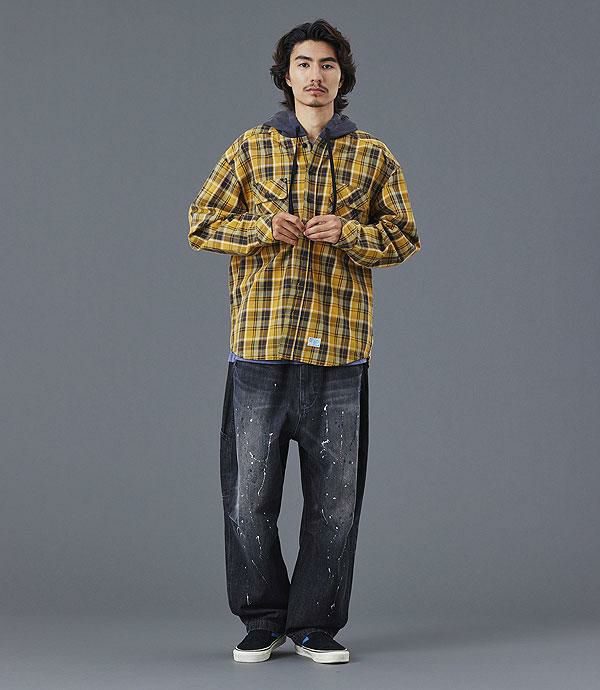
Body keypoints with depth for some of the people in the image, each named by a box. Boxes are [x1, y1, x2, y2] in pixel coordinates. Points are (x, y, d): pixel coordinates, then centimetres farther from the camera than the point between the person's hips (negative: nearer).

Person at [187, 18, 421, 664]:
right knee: (250, 495, 0)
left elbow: (404, 237, 9)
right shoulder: (252, 147, 9)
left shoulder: (373, 157, 10)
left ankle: (315, 624, 14)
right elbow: (201, 223, 8)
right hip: (261, 345, 0)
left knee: (334, 499, 2)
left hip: (339, 349, 1)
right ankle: (263, 620, 15)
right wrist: (263, 227, -9)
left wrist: (348, 233, -9)